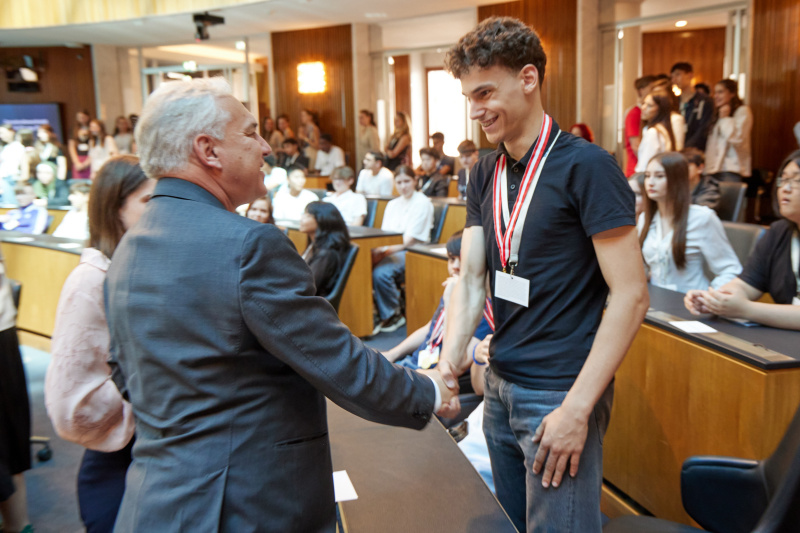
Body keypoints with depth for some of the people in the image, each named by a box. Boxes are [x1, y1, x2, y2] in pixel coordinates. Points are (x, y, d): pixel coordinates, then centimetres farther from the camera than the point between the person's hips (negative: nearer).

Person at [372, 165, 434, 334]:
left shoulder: (423, 203, -2)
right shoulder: (393, 205, 21)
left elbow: (410, 239, -10)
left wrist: (386, 251, -21)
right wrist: (378, 250, -11)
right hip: (392, 250, 6)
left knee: (381, 272, -32)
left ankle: (393, 316, -11)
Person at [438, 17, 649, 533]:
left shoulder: (585, 166, -14)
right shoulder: (485, 175, 6)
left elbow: (631, 296, -17)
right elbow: (471, 280, 5)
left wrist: (578, 407, -19)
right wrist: (450, 359, -12)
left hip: (560, 393, -6)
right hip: (500, 384, 7)